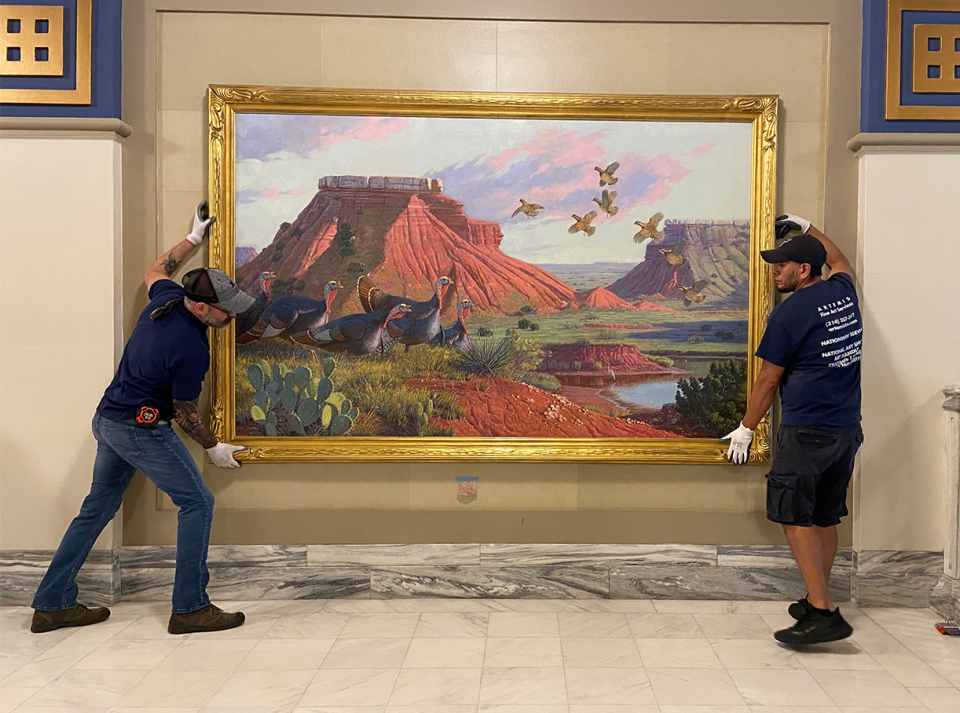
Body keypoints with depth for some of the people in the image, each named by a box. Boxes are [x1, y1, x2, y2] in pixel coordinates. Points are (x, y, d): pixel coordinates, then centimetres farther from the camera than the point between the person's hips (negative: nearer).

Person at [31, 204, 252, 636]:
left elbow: (155, 271, 23)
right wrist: (213, 448, 2)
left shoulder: (166, 299, -2)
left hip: (107, 419, 10)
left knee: (98, 507, 18)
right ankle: (189, 608, -1)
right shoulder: (192, 351, -24)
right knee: (197, 503, -3)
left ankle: (52, 605, 24)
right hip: (141, 429, -10)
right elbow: (184, 412, -12)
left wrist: (193, 238, 27)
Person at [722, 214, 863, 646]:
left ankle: (823, 613, -10)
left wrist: (746, 429, 3)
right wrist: (807, 229, 44)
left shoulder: (790, 313, -12)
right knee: (826, 517, 15)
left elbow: (768, 379, -7)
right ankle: (817, 600, 24)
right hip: (848, 429, 8)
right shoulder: (844, 292, 9)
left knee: (796, 518, -5)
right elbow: (840, 261, 36)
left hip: (806, 431, -8)